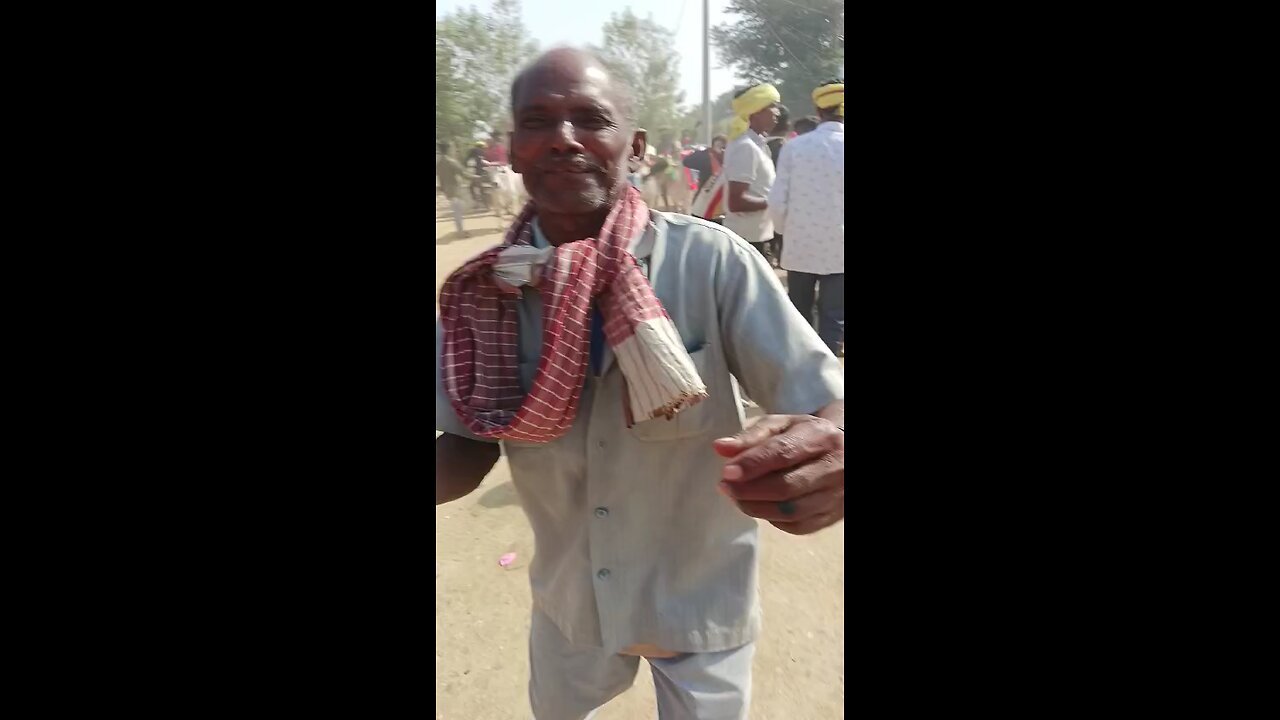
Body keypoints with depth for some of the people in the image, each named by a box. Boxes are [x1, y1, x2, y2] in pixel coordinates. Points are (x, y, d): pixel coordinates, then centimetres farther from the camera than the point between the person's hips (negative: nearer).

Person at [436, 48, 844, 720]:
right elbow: (467, 444, -3)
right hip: (569, 600, 4)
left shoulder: (711, 262, -24)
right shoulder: (482, 290, -13)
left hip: (702, 603, -3)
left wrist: (830, 451, -47)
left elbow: (824, 399, -23)